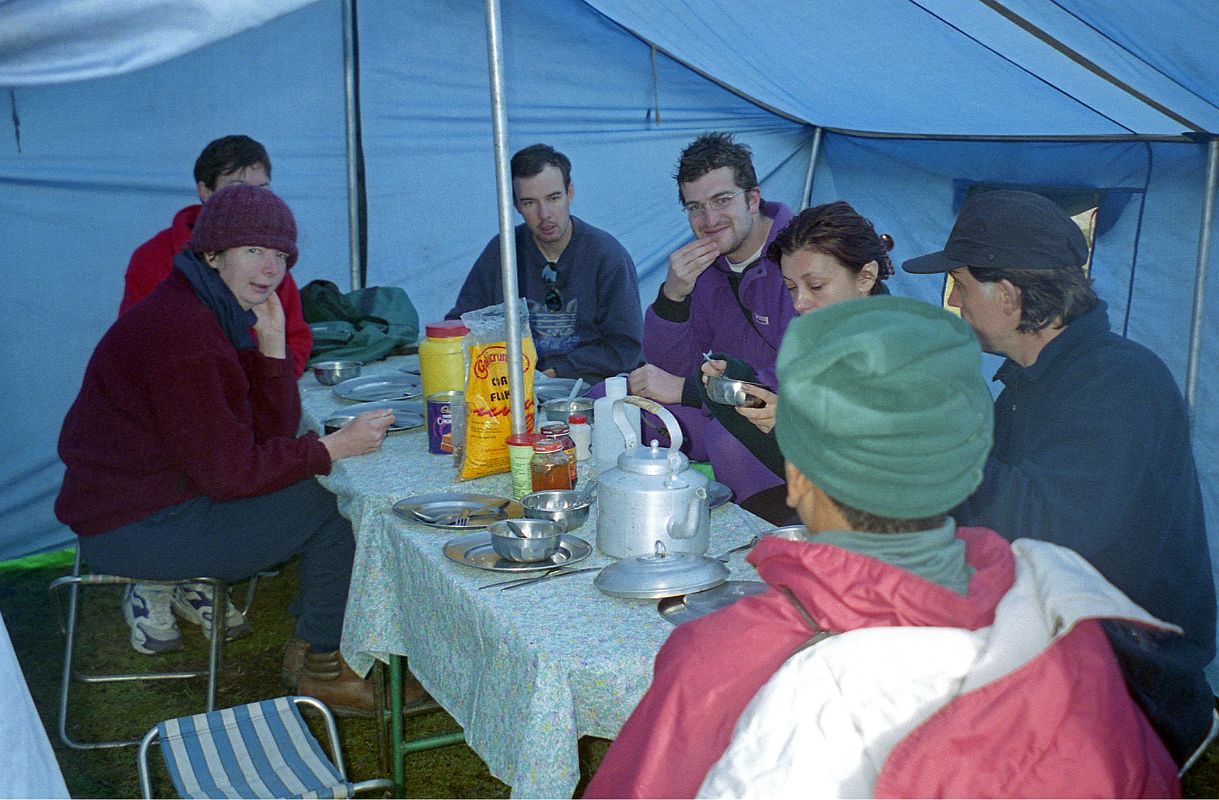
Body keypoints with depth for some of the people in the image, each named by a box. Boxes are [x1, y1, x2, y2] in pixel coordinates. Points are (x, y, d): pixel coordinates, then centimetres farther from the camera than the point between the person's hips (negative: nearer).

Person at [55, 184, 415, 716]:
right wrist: (335, 447, -18)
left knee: (314, 489, 14)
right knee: (336, 508, -8)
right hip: (135, 529, -10)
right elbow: (229, 472, -24)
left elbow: (272, 433, 4)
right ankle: (321, 667, 8)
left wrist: (272, 346, -8)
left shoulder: (221, 314, 7)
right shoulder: (184, 332, -24)